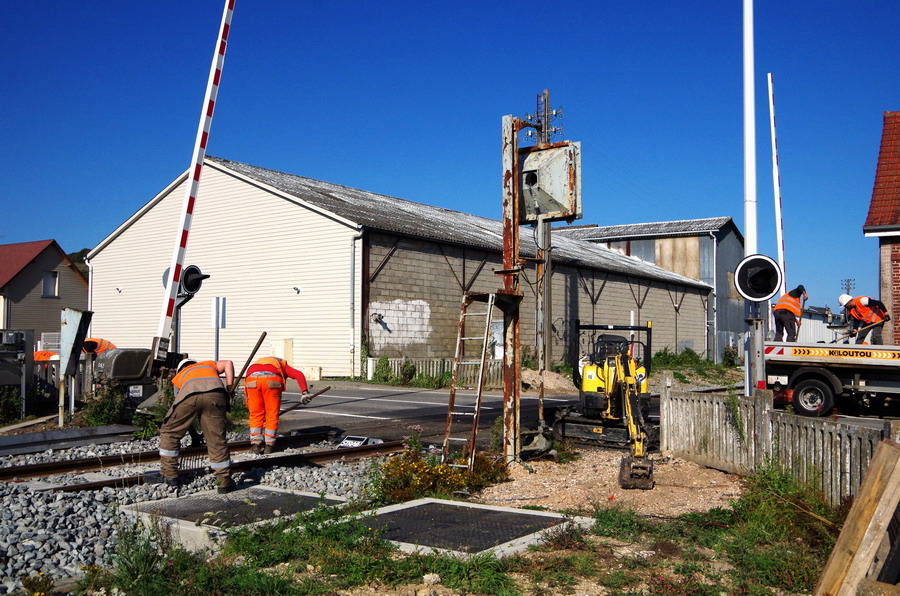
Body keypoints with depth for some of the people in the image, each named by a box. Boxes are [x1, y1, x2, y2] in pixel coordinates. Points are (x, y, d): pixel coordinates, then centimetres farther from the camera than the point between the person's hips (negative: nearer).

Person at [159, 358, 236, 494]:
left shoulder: (178, 376, 40)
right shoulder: (209, 364, 42)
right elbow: (228, 363, 20)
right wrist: (229, 389, 21)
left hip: (190, 394, 0)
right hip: (215, 392, 0)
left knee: (169, 432, 21)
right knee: (217, 440, 8)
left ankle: (170, 475, 24)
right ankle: (224, 482, 11)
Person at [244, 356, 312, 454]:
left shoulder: (256, 364, 43)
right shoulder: (282, 365, 35)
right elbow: (299, 375, 14)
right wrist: (304, 392, 5)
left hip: (252, 379, 2)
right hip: (272, 380, -2)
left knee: (255, 414, 16)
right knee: (272, 415, 13)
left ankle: (255, 444, 13)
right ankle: (269, 446, 17)